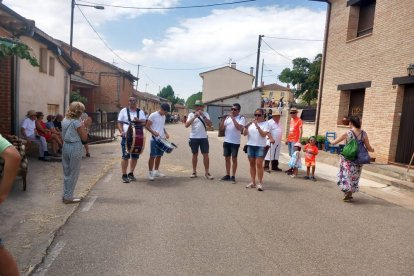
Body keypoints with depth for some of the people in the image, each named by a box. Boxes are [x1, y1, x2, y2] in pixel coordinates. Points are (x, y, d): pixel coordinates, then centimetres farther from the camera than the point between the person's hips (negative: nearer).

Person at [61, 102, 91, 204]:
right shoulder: (76, 122, -14)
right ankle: (68, 197, 10)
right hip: (75, 148, -8)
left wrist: (82, 125, 12)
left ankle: (66, 195, 25)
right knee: (73, 173, 3)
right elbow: (84, 138, -10)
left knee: (66, 173, 16)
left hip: (65, 146, 8)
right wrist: (86, 126, -3)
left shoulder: (64, 120, 8)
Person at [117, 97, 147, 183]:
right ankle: (124, 175, 6)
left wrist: (138, 120, -20)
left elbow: (144, 122, 1)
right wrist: (121, 131, -16)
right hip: (126, 137, -3)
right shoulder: (124, 111, 4)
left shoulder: (140, 112, 10)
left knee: (135, 156, 8)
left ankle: (131, 173, 23)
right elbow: (120, 123, 1)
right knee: (125, 156, -4)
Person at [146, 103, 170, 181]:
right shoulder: (153, 115, -9)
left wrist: (166, 133, 5)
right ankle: (150, 173, 6)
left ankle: (156, 171, 23)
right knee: (152, 156, -2)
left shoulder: (163, 117, 12)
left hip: (162, 139, 7)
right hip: (154, 139, -7)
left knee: (159, 155, 12)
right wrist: (154, 132, -24)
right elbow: (147, 126, -10)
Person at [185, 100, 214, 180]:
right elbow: (186, 125, -10)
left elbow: (210, 124, -7)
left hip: (204, 138, 0)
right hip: (194, 138, 0)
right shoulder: (191, 114, 1)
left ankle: (207, 173, 6)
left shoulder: (205, 114, 5)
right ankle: (194, 172, 19)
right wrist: (194, 117, -18)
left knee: (206, 155, 0)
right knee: (195, 155, 9)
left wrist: (203, 116, -16)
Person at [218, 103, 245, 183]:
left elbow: (239, 127, -22)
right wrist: (223, 118, -8)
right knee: (227, 158, 11)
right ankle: (227, 175, 21)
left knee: (234, 159, 2)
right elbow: (221, 128, 5)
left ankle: (233, 176, 10)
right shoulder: (227, 117, 9)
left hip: (235, 142, -5)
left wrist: (233, 118, -19)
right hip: (226, 141, 5)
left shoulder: (241, 118, -4)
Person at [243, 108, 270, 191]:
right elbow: (244, 133, 4)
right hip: (250, 145, 5)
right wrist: (246, 127, -15)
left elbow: (264, 134, -14)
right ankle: (253, 182, 16)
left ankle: (260, 183, -2)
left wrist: (257, 126, -21)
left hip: (260, 146, -4)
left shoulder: (265, 123, -2)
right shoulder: (251, 123, 10)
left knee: (259, 164, -8)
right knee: (252, 164, 8)